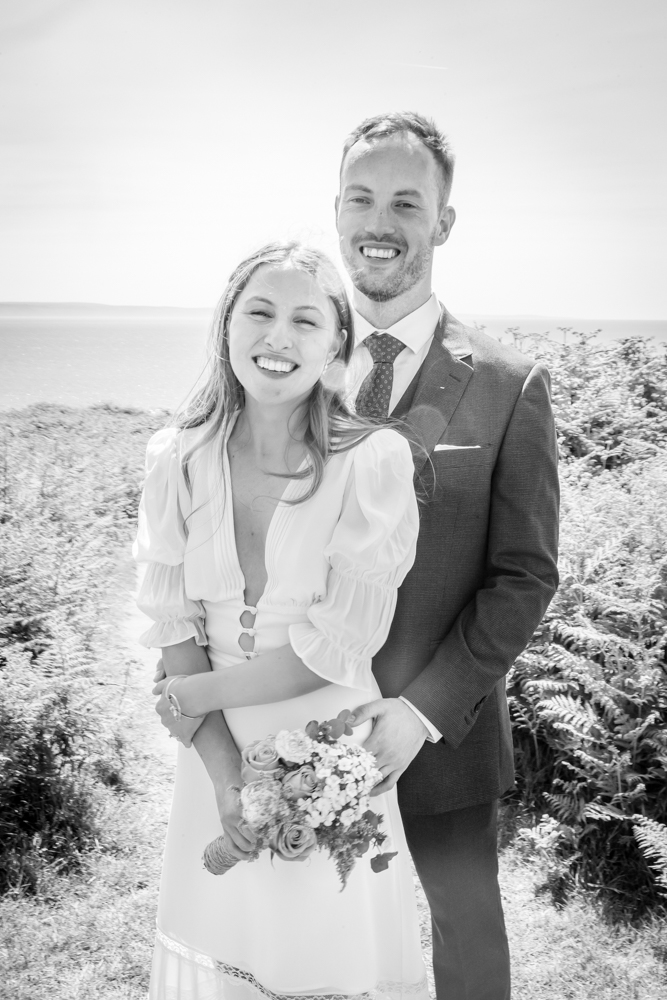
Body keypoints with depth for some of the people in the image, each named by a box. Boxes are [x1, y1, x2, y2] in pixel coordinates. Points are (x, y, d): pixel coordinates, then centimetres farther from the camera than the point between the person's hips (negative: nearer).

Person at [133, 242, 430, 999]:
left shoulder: (374, 462, -17)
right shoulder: (178, 461, -5)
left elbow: (334, 648, -16)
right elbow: (173, 628, -4)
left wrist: (194, 695, -9)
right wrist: (224, 774, -12)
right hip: (217, 762, 3)